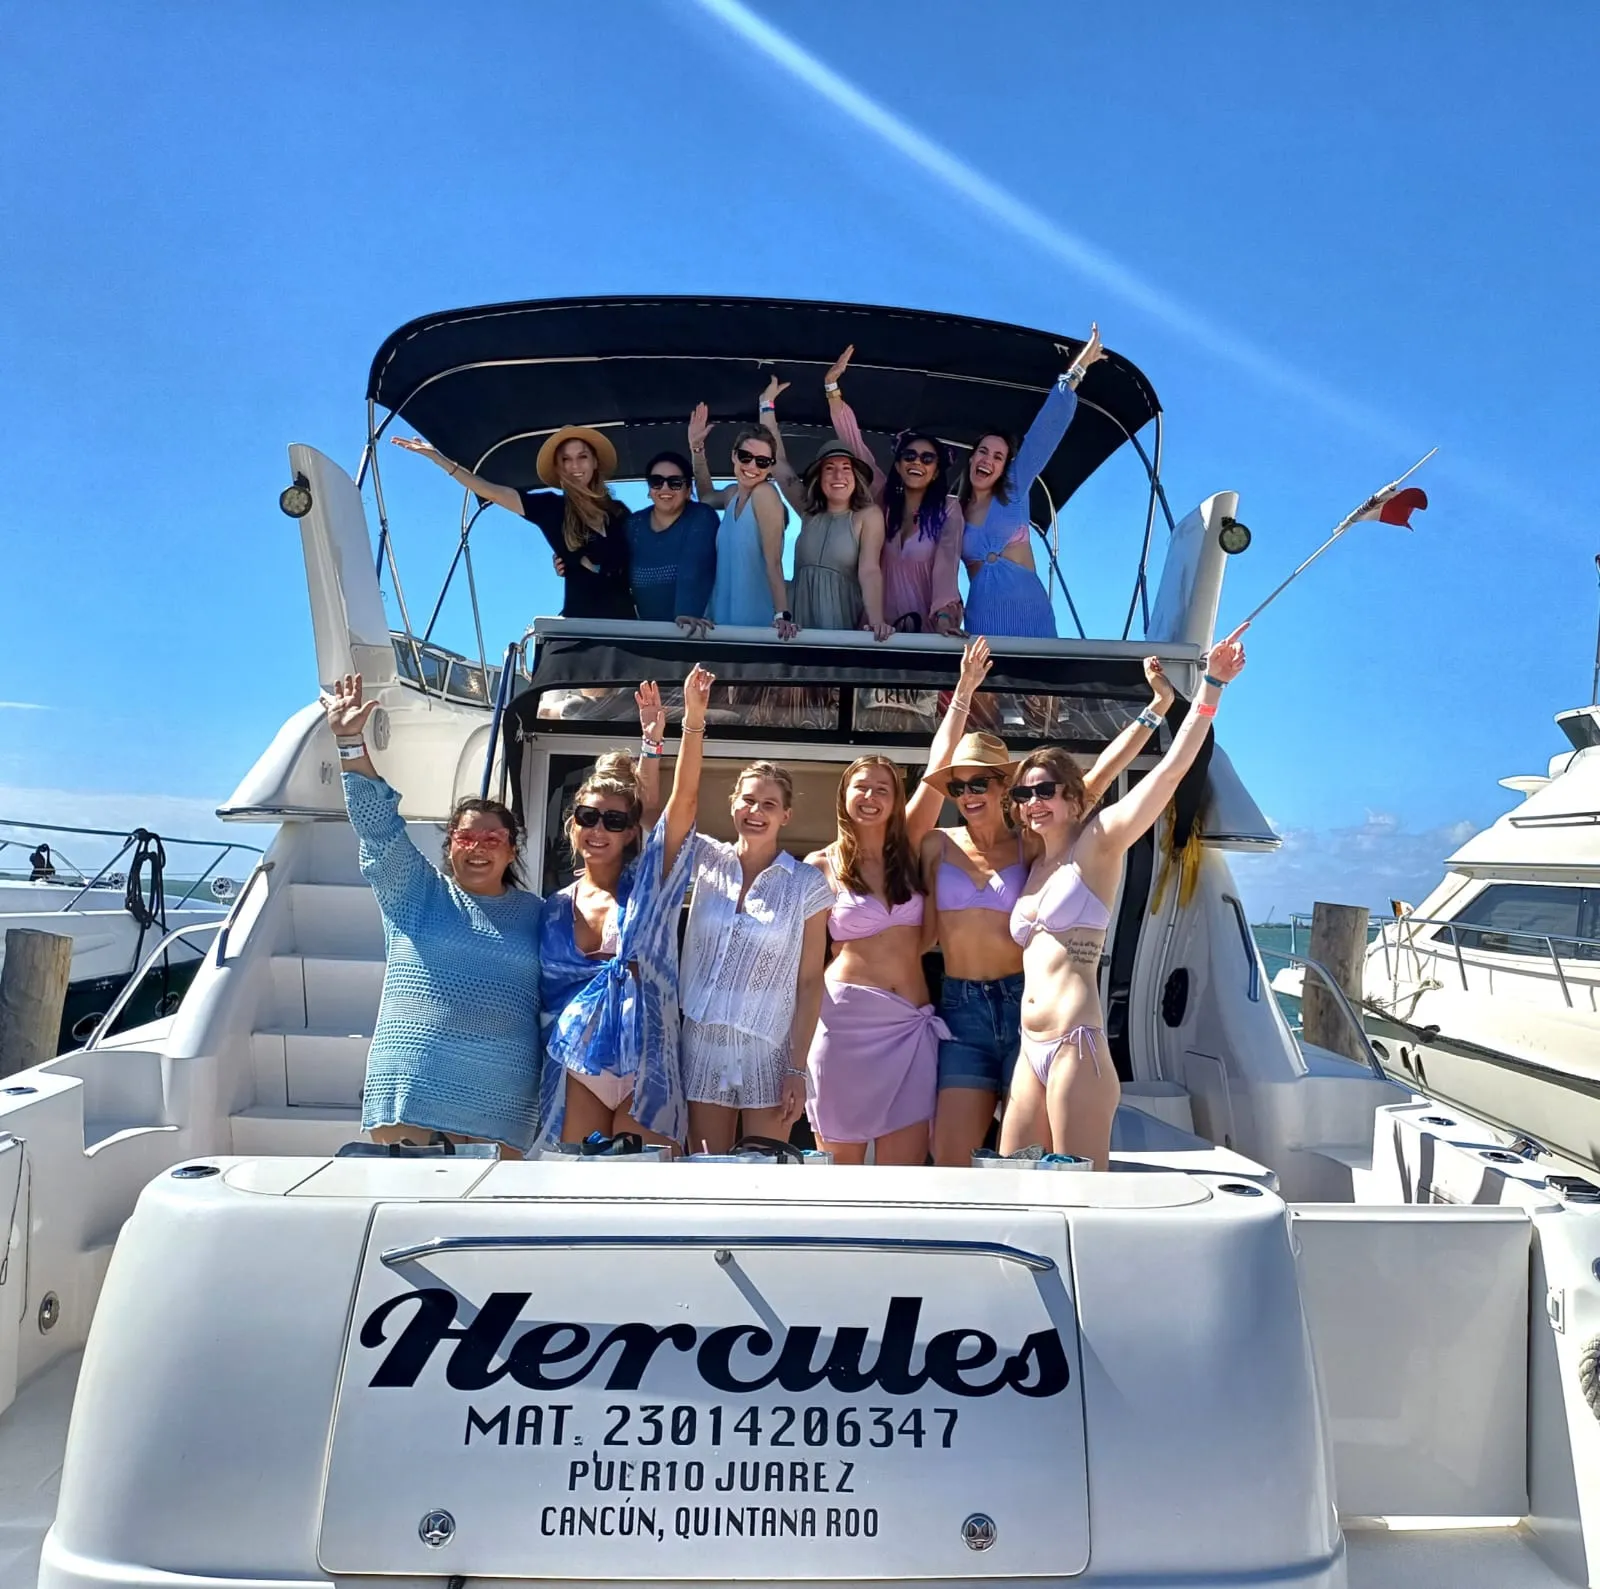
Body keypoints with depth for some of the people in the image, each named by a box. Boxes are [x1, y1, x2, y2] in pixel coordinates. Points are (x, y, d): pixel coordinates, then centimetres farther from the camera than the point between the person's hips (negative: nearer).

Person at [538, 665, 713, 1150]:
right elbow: (545, 993, 15)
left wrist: (693, 719, -24)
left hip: (645, 1069, -2)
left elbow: (683, 801, -14)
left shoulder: (649, 883, 0)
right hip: (577, 1069, 2)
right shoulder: (554, 909, 8)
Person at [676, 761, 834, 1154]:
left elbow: (810, 982, -3)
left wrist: (798, 1068, -7)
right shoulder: (709, 860, 4)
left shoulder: (807, 884, -3)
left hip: (769, 1053, -2)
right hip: (703, 1045, 2)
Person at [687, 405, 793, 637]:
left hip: (758, 621, -7)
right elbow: (706, 497, 29)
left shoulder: (765, 493, -14)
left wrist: (783, 616, -26)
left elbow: (773, 561, -20)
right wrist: (697, 448, 19)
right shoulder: (733, 494, 6)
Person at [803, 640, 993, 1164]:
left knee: (905, 1167, 2)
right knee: (841, 1165, 7)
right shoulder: (821, 866, -1)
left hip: (911, 1023, 2)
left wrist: (964, 692, -6)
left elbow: (939, 767, -2)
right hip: (846, 1021, -2)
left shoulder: (906, 848, 5)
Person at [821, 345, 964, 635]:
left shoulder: (949, 510, -5)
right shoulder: (884, 500, 4)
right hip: (882, 625, 3)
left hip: (928, 627, -3)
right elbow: (855, 443, 2)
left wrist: (945, 615, -33)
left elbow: (947, 564, -17)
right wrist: (832, 386, -3)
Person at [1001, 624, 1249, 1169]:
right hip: (1031, 1049, 7)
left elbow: (1172, 768, -8)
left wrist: (1211, 685, -12)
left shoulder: (1096, 845, 1)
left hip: (1076, 1043, -7)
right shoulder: (1032, 864, 19)